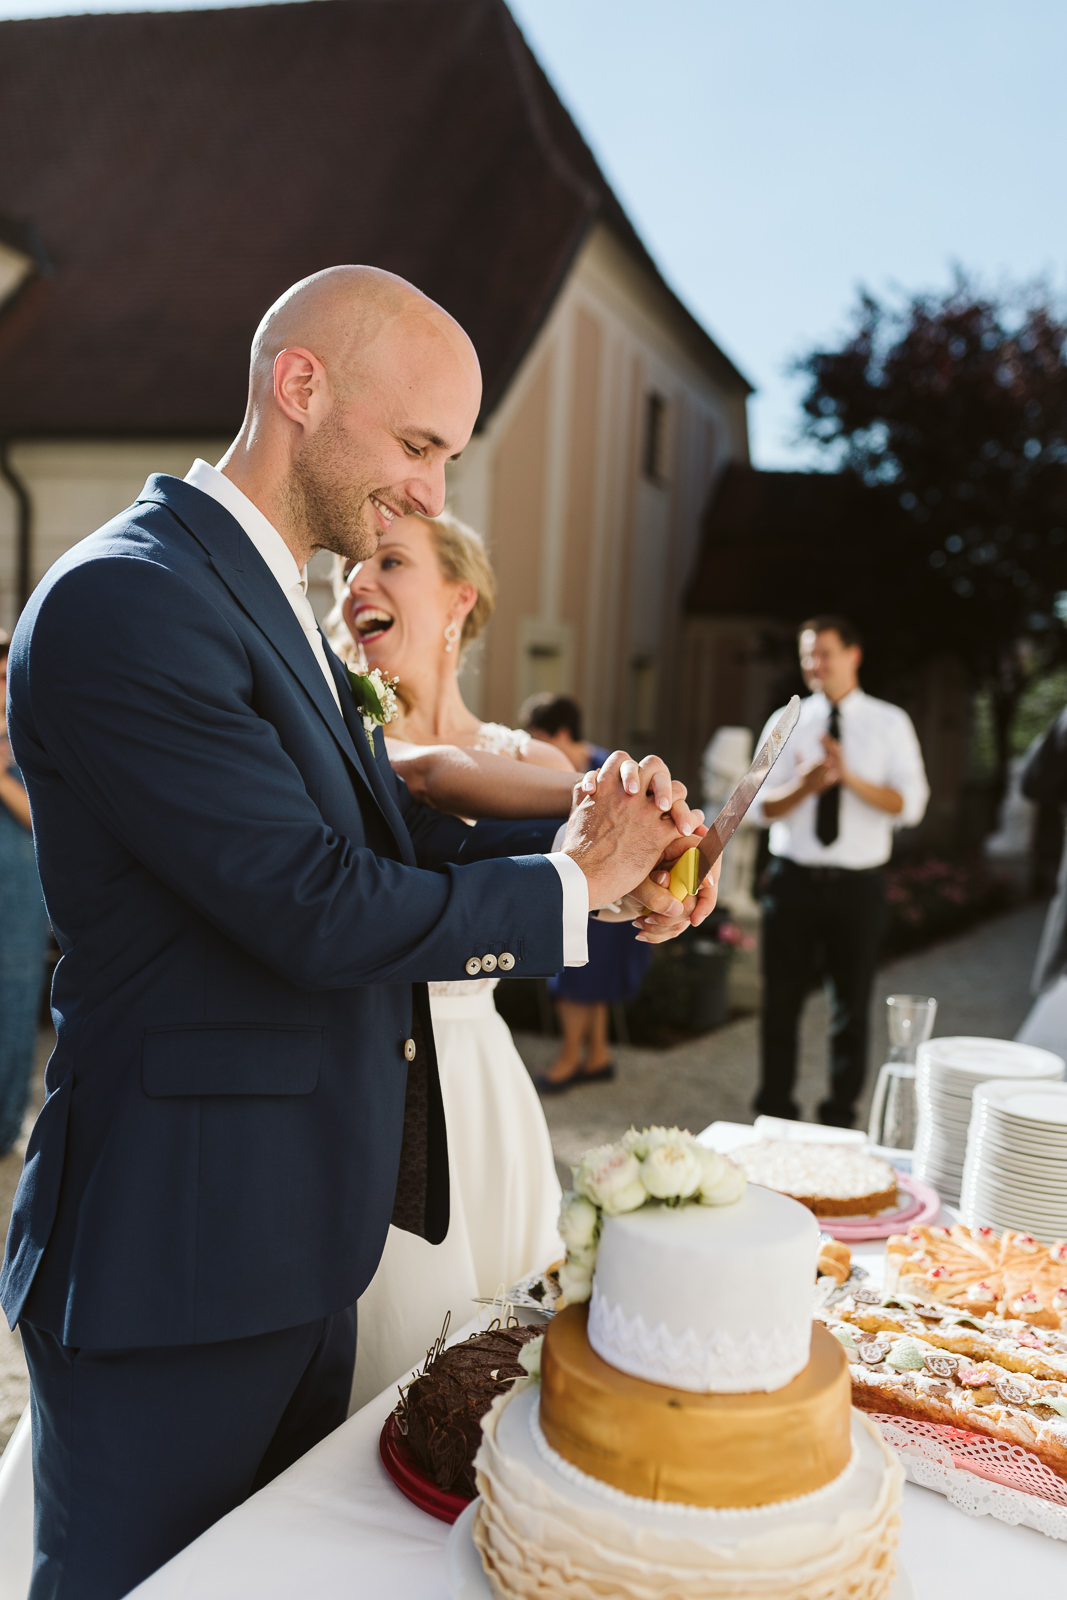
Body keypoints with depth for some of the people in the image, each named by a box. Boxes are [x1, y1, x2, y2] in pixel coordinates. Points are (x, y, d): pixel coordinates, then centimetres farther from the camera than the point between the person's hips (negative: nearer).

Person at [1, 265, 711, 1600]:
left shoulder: (272, 604, 12)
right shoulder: (125, 598, -20)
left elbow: (387, 833, 10)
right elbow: (324, 911, -26)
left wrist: (595, 834, -6)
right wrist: (572, 881, -12)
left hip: (296, 1232, 9)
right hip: (175, 1252, -9)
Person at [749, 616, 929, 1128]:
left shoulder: (889, 724, 1)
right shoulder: (786, 722, 4)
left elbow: (909, 805, -8)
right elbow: (760, 806, -1)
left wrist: (850, 778, -22)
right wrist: (807, 785, -20)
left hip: (858, 886, -1)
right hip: (794, 878, 1)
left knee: (852, 1004, 9)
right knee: (781, 999, 8)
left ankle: (840, 1115, 25)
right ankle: (775, 1112, 23)